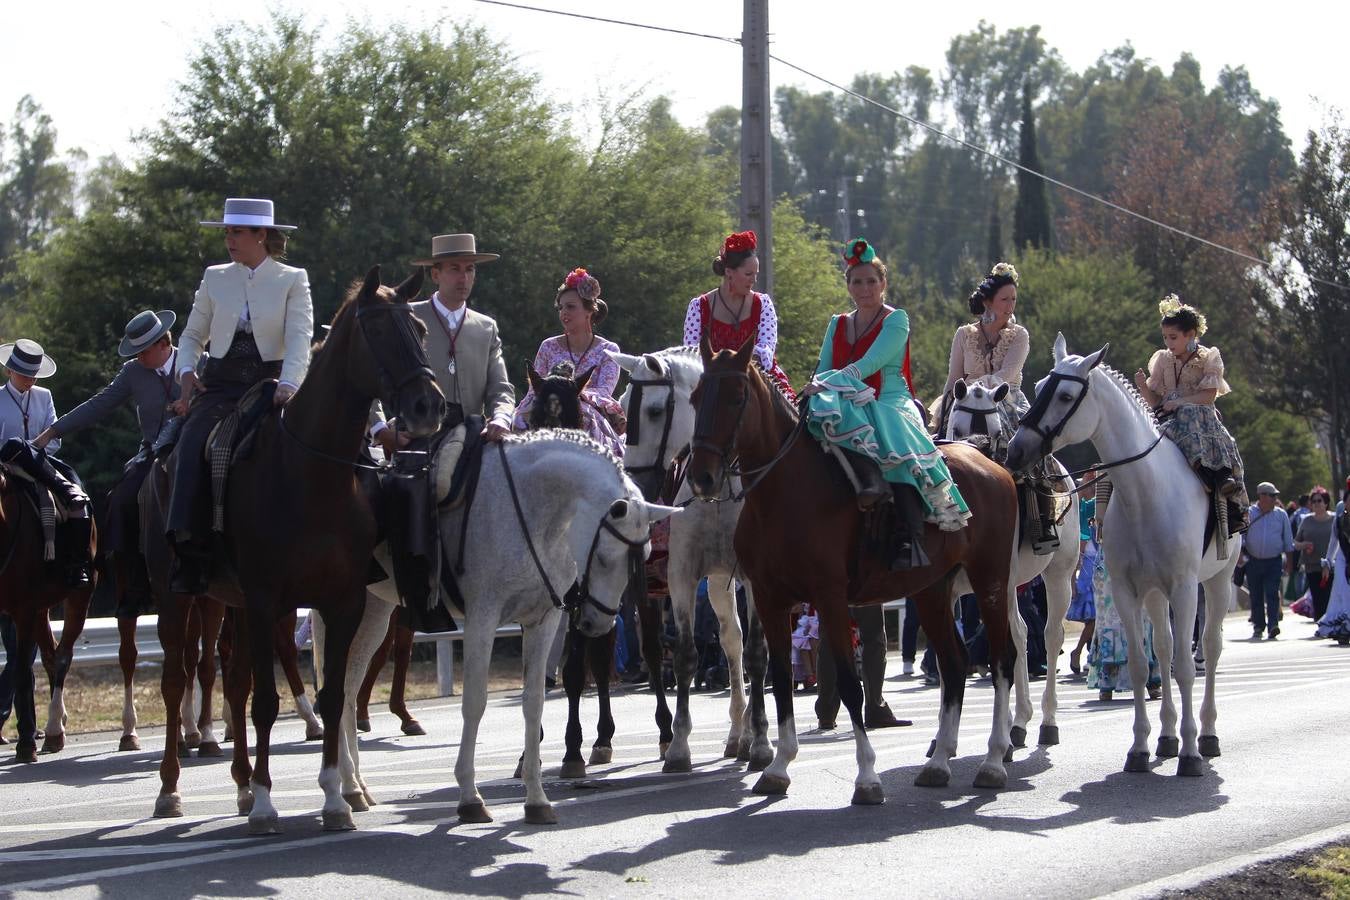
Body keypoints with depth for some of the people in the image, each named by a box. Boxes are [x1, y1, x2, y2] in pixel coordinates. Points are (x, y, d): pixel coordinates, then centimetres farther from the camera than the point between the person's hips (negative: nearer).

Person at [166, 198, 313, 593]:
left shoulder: (293, 280, 5)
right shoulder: (215, 278, 15)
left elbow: (300, 339, -7)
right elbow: (193, 335, 21)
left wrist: (287, 386, -25)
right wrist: (187, 372, -1)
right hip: (219, 384, 2)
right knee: (191, 450, -25)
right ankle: (189, 554, -34)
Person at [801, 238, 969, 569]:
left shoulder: (896, 320, 4)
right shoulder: (838, 325, 21)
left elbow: (870, 363, -11)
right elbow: (822, 371, 15)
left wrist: (829, 383, -23)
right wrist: (817, 391, -10)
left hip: (890, 403, -4)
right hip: (850, 409, 4)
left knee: (900, 452, -37)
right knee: (822, 410, -34)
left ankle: (910, 542, -45)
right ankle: (868, 475, -49)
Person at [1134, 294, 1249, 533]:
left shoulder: (1208, 359, 8)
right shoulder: (1163, 360, 17)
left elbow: (1209, 396, -4)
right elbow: (1155, 401, 14)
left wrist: (1179, 402, -15)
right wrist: (1143, 387, -6)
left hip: (1202, 415, -1)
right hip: (1171, 420, 1)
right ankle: (1216, 480, -58)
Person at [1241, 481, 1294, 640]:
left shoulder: (1281, 515, 6)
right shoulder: (1248, 514, 2)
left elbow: (1287, 539, 12)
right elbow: (1241, 536, 2)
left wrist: (1289, 559, 10)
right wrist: (1240, 554, -11)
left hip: (1274, 561, 0)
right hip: (1253, 561, 0)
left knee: (1272, 594, -12)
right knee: (1256, 596, 6)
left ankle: (1273, 625, -18)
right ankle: (1258, 626, 15)